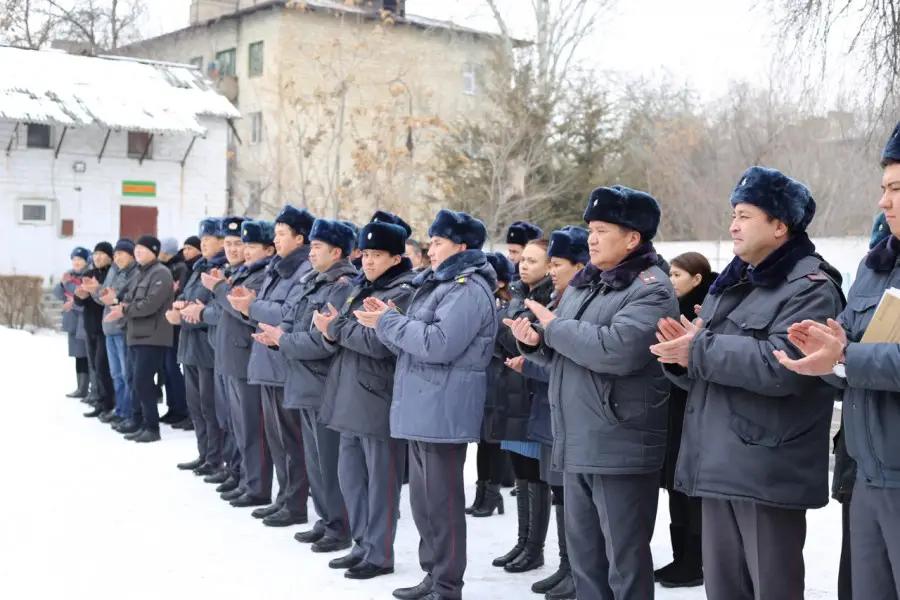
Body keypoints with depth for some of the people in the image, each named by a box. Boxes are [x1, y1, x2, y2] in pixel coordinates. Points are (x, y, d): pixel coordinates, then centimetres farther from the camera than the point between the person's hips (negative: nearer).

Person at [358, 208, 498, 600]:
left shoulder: (469, 289, -13)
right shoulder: (438, 285, 19)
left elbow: (438, 344, -24)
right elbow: (412, 343, 19)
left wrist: (388, 322, -14)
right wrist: (387, 322, 3)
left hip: (442, 412, -10)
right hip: (420, 409, 10)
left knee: (442, 500, -3)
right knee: (422, 498, 15)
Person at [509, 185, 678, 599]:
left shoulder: (651, 289, -11)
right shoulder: (581, 285, 15)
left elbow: (618, 350, -27)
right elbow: (565, 354, 20)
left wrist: (555, 327, -14)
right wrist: (537, 343, -3)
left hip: (620, 448, -8)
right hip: (576, 446, 8)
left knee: (625, 560, 2)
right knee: (584, 555, 17)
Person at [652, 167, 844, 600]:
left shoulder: (810, 287, -8)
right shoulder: (730, 285, 18)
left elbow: (781, 367, -25)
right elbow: (703, 374, 20)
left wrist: (701, 351, -17)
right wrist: (681, 355, -4)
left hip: (767, 471, -8)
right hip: (718, 466, 9)